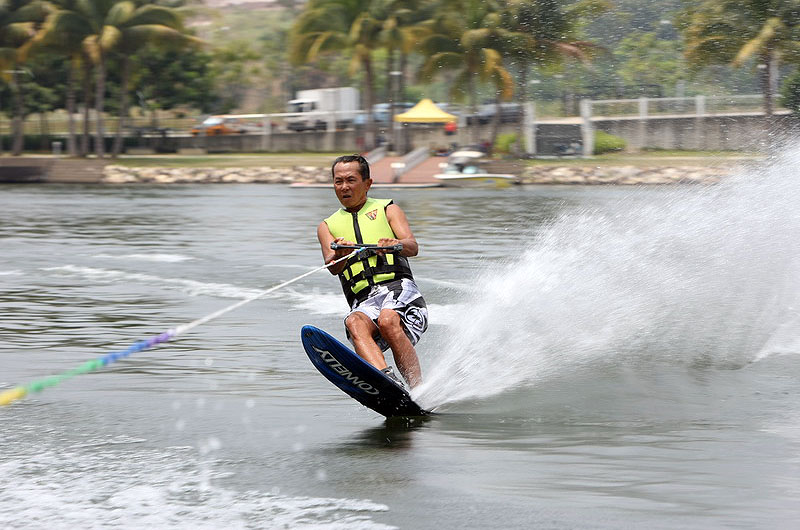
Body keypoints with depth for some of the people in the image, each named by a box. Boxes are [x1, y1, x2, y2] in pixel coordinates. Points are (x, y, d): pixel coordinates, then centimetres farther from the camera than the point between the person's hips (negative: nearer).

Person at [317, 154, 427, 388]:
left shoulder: (387, 209, 20)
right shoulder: (328, 226, 25)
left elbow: (412, 246, 1)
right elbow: (333, 267, 4)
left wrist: (395, 244, -24)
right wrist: (341, 254, -21)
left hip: (398, 288, -1)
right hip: (363, 301, 2)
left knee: (388, 320, -34)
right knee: (354, 323, -33)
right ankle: (387, 379, -56)